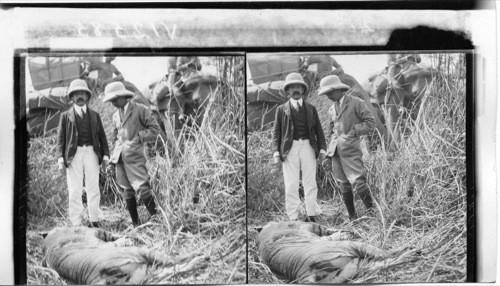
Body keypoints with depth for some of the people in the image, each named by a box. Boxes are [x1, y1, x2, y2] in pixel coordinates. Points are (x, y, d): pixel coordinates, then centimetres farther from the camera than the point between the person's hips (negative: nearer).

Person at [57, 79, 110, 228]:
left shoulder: (94, 115, 16)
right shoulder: (66, 116, 10)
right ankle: (76, 224, 0)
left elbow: (102, 137, 15)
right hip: (74, 154, -2)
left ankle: (94, 221, 10)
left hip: (91, 153, 2)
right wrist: (61, 160, -4)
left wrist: (105, 156, 4)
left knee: (93, 189, 3)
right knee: (74, 191, -4)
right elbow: (61, 139, 6)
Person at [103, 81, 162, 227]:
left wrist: (139, 138, -15)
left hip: (134, 156, -6)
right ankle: (136, 224, 13)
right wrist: (112, 162, 15)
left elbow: (155, 129, -3)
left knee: (143, 189, -12)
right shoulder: (116, 116, 19)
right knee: (127, 192, 6)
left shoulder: (140, 110, 0)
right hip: (119, 158, 6)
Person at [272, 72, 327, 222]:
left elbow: (318, 129, 15)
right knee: (291, 185, -3)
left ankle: (312, 214, 9)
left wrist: (322, 148, 4)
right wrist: (276, 152, -4)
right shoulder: (282, 109, 10)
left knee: (310, 182, 3)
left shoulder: (310, 108, 15)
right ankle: (293, 217, 2)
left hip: (308, 147, 1)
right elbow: (276, 131, 7)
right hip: (290, 148, -1)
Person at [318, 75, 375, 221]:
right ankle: (352, 217, 15)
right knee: (344, 186, 7)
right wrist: (329, 155, 15)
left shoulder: (356, 103, -2)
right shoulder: (332, 109, 17)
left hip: (350, 150, -6)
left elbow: (370, 123, -4)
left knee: (358, 182, -12)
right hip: (336, 151, 6)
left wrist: (354, 132, -15)